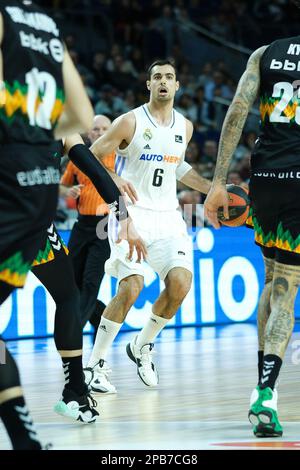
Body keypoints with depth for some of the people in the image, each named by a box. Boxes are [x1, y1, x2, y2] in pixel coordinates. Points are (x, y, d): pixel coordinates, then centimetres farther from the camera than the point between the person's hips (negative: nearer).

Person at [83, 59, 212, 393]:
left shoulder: (185, 127, 10)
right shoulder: (130, 122, -7)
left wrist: (211, 188, 21)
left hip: (167, 217, 5)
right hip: (131, 214, -5)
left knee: (180, 283, -14)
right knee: (131, 287, -20)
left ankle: (142, 347, 10)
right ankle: (95, 363, -5)